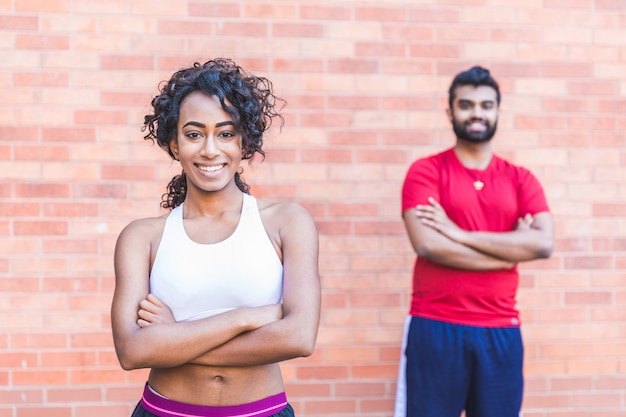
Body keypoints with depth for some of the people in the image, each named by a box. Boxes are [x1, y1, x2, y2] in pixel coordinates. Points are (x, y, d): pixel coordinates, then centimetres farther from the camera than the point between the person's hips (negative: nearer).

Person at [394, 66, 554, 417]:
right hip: (435, 328, -3)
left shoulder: (521, 180, 9)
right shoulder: (426, 171, 0)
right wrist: (509, 250, -8)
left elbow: (544, 244, -7)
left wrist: (461, 234, -13)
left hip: (501, 332, 3)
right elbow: (428, 245, -15)